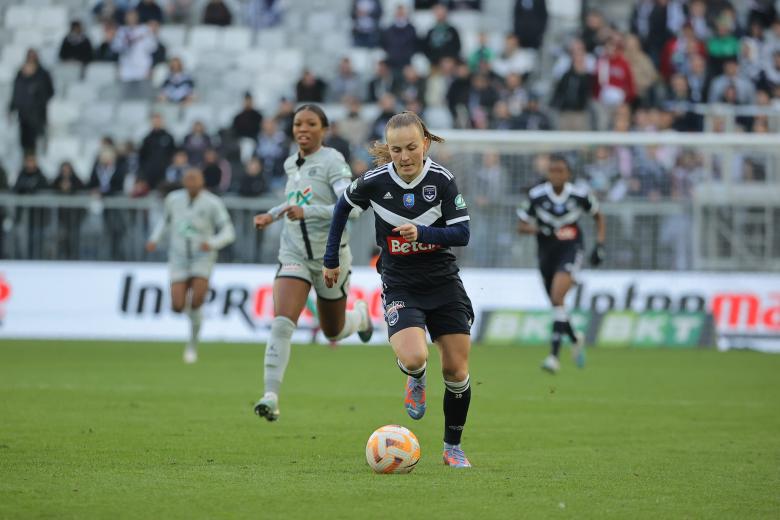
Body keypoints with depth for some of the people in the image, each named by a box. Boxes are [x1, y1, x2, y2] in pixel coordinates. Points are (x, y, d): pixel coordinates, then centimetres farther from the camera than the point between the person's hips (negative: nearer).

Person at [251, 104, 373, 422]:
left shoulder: (331, 161, -13)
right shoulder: (291, 164, 7)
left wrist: (306, 211, -34)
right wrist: (271, 216, 12)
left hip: (330, 256, -4)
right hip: (294, 255, 4)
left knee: (334, 333, 14)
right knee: (281, 323, -19)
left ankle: (360, 316, 50)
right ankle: (271, 396, -23)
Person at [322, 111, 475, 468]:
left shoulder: (441, 180, -12)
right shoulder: (374, 181, -11)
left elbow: (461, 234, -12)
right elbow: (343, 207, 9)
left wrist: (422, 233, -29)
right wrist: (331, 260, 13)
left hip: (444, 283, 1)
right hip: (400, 287, -1)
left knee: (457, 371, 2)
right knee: (413, 358, -26)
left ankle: (453, 448, 22)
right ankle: (416, 381, 13)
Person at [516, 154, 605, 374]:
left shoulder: (580, 194, -8)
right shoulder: (536, 195, -8)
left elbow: (598, 217, 10)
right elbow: (521, 225, 0)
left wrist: (599, 245, 1)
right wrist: (535, 229, -22)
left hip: (570, 250, -3)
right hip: (546, 254, 3)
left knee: (557, 298, -23)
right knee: (557, 305, 12)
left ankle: (554, 355, -24)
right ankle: (575, 340, 44)